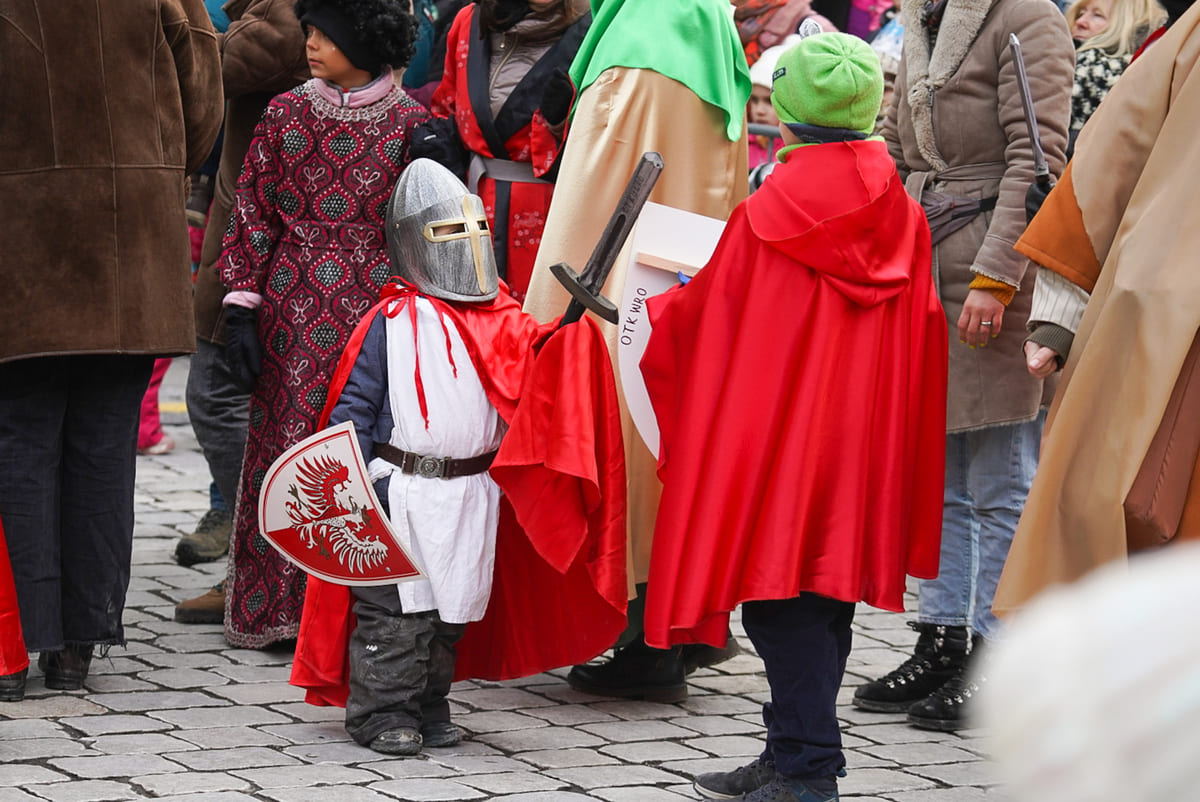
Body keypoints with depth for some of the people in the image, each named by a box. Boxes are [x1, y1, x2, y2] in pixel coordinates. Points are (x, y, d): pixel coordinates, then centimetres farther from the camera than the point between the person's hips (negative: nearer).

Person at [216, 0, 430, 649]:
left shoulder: (412, 124, 2)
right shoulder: (285, 116, 6)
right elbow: (251, 216, 8)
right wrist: (241, 308, 2)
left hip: (378, 304, -1)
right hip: (295, 315, 1)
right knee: (289, 445, 0)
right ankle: (281, 605, 8)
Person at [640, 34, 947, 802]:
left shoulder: (764, 219, -10)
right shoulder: (905, 221, 0)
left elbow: (705, 318, 2)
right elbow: (923, 338, 8)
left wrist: (651, 308, 23)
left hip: (776, 438, -5)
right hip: (863, 445, 5)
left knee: (783, 602, -2)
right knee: (825, 597, 13)